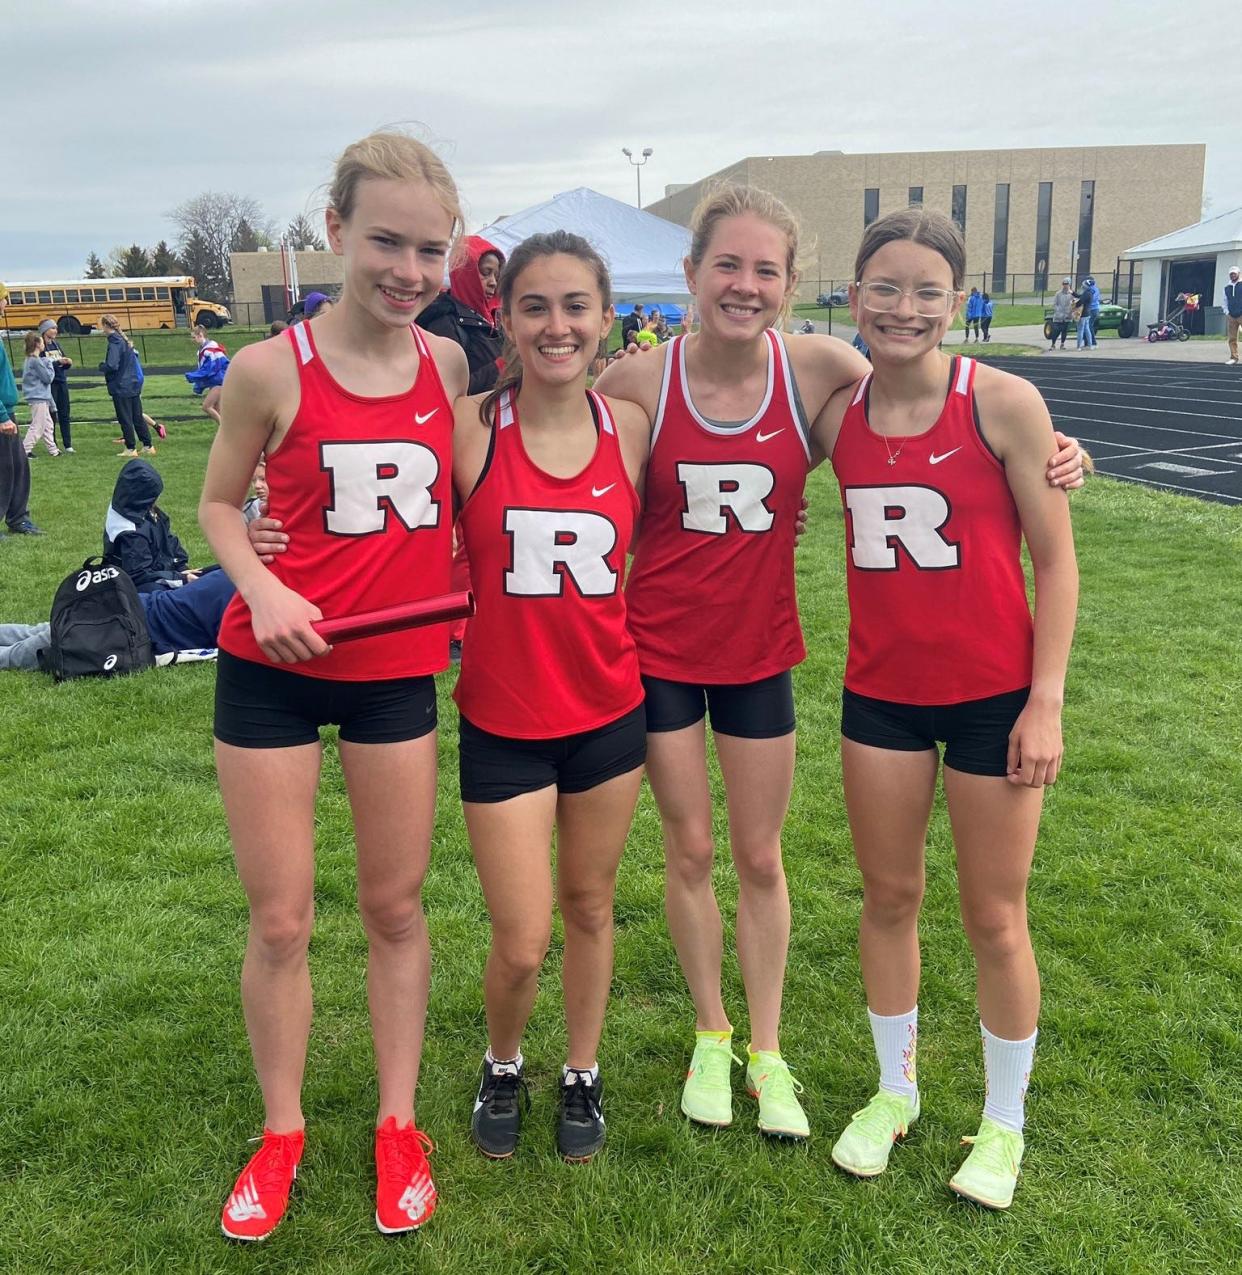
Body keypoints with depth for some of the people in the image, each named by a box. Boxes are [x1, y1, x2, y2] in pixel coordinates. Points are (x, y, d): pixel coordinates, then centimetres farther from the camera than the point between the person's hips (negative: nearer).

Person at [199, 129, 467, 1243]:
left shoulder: (451, 364, -1)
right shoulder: (273, 370, -10)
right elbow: (219, 502, 1)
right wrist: (261, 586, -17)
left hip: (399, 669, 2)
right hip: (273, 667, -2)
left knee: (396, 906, 13)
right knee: (280, 919, 7)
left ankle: (399, 1129, 30)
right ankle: (281, 1134, 29)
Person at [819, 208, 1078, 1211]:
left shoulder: (1004, 402, -11)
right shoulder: (836, 415, -1)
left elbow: (1055, 559, -9)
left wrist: (1046, 702, -11)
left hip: (995, 695, -3)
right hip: (881, 690, 4)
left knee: (995, 920, 10)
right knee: (889, 898, 16)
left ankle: (1003, 1125, 32)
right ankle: (895, 1090, 38)